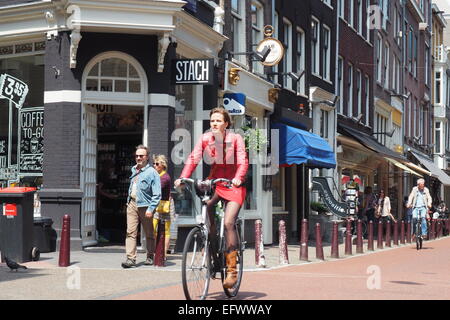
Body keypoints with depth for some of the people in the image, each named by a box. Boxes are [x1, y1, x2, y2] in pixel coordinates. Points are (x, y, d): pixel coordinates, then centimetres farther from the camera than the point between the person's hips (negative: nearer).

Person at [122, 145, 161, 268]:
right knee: (130, 232, -7)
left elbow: (157, 194, -10)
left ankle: (150, 257, 23)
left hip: (145, 206, -5)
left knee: (149, 234, 9)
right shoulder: (133, 170, 14)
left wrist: (151, 209, -17)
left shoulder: (152, 172, -6)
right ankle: (131, 259, -10)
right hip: (132, 204, 5)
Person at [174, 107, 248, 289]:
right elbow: (193, 158, -9)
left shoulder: (235, 139, -8)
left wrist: (238, 178, -37)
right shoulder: (205, 139, -1)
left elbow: (243, 161, -18)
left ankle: (231, 270, -13)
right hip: (213, 183, 3)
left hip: (233, 186, -3)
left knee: (228, 223, -19)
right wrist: (183, 178, -25)